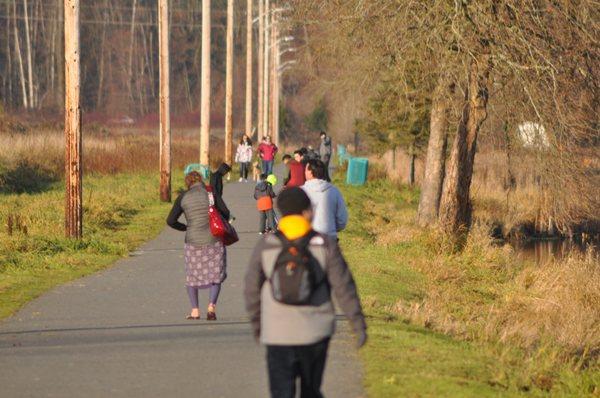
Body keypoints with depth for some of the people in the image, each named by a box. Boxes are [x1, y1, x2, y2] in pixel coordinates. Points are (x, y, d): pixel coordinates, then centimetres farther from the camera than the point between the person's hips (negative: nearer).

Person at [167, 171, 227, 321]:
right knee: (215, 275, 12)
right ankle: (211, 306, -6)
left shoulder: (183, 198, -1)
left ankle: (195, 310, 12)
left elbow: (171, 221, 0)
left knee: (192, 275, 17)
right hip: (213, 241, 0)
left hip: (193, 241, 1)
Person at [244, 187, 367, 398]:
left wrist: (256, 324, 19)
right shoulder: (325, 245, -5)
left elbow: (251, 289, 4)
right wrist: (358, 324, 3)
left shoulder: (265, 246, -3)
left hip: (278, 335, -1)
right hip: (316, 333, 1)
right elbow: (343, 287, -5)